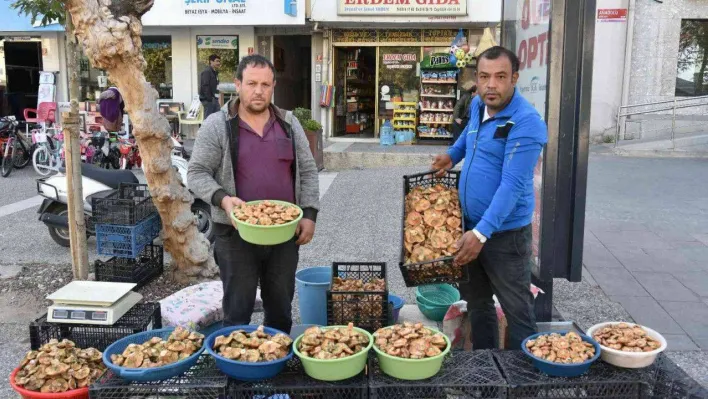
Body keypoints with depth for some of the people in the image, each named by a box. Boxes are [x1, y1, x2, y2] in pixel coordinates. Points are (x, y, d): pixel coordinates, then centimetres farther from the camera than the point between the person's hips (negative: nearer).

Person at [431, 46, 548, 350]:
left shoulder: (526, 123, -20)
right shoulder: (478, 105, 5)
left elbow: (512, 186, -27)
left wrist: (481, 232, -32)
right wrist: (453, 154, 21)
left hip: (505, 232, -8)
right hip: (470, 224, 8)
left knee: (517, 310, 2)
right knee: (476, 303, 19)